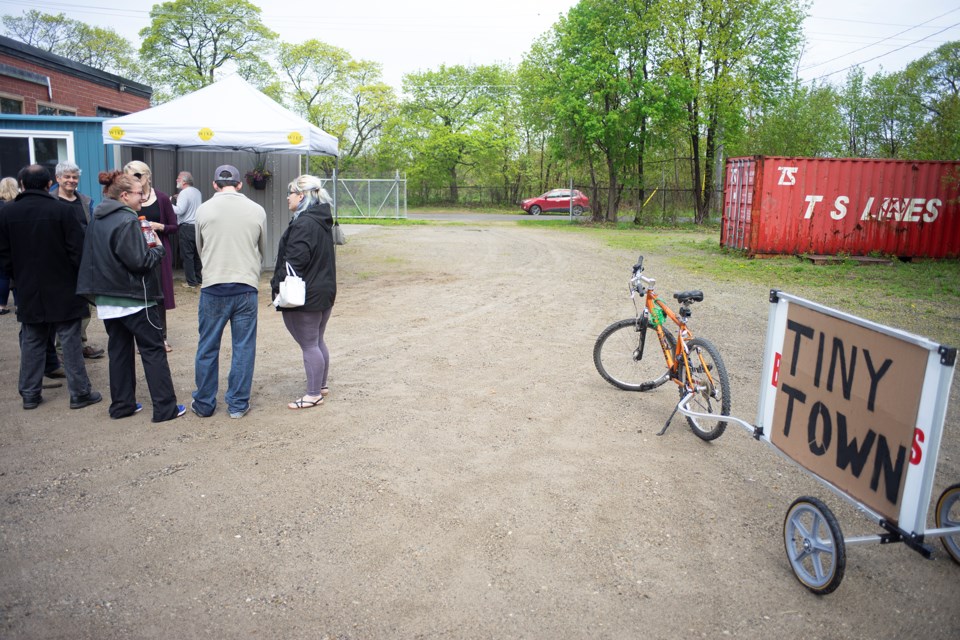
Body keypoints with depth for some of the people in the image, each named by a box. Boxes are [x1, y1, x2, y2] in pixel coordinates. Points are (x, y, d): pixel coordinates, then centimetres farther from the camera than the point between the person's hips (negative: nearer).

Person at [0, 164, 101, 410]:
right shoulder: (61, 210, -12)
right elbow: (77, 249, -10)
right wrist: (79, 277, 4)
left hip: (28, 291, 4)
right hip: (63, 289, -3)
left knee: (31, 342, 13)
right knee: (70, 340, 2)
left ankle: (30, 394, 19)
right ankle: (79, 392, 6)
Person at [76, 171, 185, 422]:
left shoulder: (97, 221, 10)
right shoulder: (127, 221, -17)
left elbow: (92, 258, 16)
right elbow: (139, 261, -19)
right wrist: (158, 249, -2)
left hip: (108, 299, 8)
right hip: (135, 298, -8)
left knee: (119, 350, 14)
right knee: (153, 351, 0)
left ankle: (122, 405, 21)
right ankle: (165, 408, 2)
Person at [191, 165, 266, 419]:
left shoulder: (204, 209, -1)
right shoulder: (256, 210, 0)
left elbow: (199, 248, 13)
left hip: (213, 287, 0)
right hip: (246, 287, 0)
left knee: (207, 348, 11)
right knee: (243, 348, 8)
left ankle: (204, 403, 21)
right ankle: (238, 404, 14)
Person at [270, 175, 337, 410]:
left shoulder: (303, 224, -19)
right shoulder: (322, 221, 11)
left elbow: (295, 261, -24)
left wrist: (278, 286, -15)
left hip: (304, 296, -10)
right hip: (325, 291, 10)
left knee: (309, 345, -1)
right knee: (317, 341, 19)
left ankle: (314, 394, 8)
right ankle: (321, 385, 31)